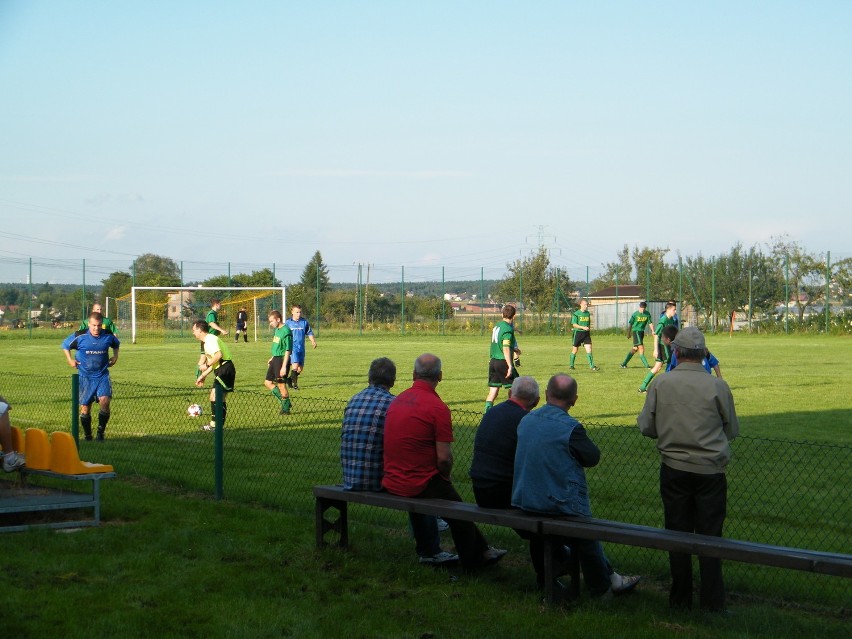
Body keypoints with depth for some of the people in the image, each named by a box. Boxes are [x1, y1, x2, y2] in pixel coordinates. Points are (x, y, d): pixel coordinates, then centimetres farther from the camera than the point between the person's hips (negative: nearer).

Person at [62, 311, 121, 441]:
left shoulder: (108, 336, -3)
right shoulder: (79, 336, -9)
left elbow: (116, 344, 22)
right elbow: (65, 345, 9)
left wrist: (115, 357, 11)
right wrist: (70, 360, 1)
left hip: (102, 376, 0)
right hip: (85, 377, 0)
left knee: (104, 401, -22)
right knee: (85, 408, 3)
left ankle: (101, 431, -6)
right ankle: (87, 435, 22)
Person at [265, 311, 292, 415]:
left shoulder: (286, 331, -18)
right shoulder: (277, 329, 10)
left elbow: (288, 350, -20)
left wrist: (284, 366, -23)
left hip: (282, 359, -10)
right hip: (275, 359, 10)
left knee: (281, 385, -2)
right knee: (267, 382, 12)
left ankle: (286, 408, 10)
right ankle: (285, 402, 19)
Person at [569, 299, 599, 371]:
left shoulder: (588, 313, 10)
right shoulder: (576, 313, -7)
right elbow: (574, 324, -12)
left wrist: (589, 333, 19)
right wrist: (583, 327, -23)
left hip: (586, 333, 4)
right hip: (578, 332, -4)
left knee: (589, 349, -7)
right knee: (575, 350, 6)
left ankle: (592, 366, -9)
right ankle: (571, 365, 21)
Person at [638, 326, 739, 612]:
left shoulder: (661, 384, -6)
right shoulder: (717, 386, -10)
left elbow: (646, 427, -1)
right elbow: (732, 430, 1)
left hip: (673, 469, 1)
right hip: (710, 470, -1)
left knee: (678, 534, 12)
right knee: (710, 535, 5)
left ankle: (680, 599, 19)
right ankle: (712, 602, 8)